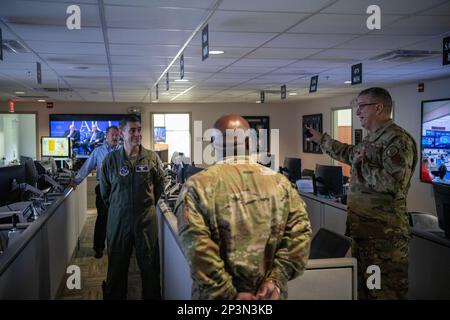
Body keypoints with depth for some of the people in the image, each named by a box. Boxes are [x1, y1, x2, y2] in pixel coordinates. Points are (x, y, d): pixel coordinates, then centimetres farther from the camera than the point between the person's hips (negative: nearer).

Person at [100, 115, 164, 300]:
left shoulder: (152, 158, -4)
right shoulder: (110, 159, -3)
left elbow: (159, 186, 9)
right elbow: (104, 190, 9)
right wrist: (116, 207, 11)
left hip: (146, 219, 0)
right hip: (118, 219, 0)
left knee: (150, 265, 9)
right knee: (117, 266, 13)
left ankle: (152, 296, 26)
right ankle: (115, 295, 30)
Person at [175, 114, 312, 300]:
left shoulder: (197, 186, -11)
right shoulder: (280, 182, -1)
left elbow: (198, 249, -20)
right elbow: (300, 234, -7)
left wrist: (230, 295, -16)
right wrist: (276, 280, -8)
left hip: (218, 295, -2)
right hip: (270, 294, 3)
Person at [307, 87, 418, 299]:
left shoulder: (398, 140, -17)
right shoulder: (371, 138, 14)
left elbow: (395, 184, -27)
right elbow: (350, 154, 34)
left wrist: (361, 166, -17)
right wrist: (322, 140, 40)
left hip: (385, 232, -10)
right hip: (363, 227, 10)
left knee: (384, 292, -1)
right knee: (363, 287, 19)